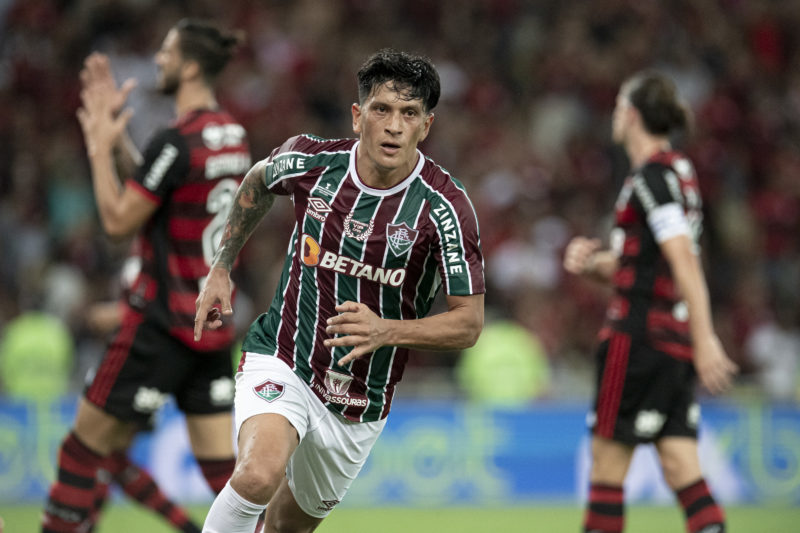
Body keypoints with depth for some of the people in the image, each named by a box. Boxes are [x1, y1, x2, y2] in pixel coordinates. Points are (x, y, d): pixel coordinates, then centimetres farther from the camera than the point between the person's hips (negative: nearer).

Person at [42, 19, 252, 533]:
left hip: (162, 323, -8)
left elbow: (118, 219, -13)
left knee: (86, 444, 4)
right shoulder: (233, 134, 10)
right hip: (214, 324, 8)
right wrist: (115, 132, 14)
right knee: (224, 468, 5)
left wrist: (100, 144, -4)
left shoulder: (177, 141, -18)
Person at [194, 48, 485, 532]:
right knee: (259, 475, -31)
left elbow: (469, 323, -15)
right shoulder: (309, 161, -12)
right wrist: (221, 269, 14)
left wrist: (386, 331, -32)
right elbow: (258, 182, 14)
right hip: (281, 363, -1)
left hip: (360, 407, 1)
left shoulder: (445, 207, -17)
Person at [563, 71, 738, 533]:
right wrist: (594, 262, 5)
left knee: (608, 459, 0)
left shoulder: (651, 176, -12)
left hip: (640, 335, -9)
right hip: (676, 335, 9)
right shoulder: (679, 171, 16)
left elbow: (685, 260, -21)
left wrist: (706, 339, -26)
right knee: (681, 467, 2)